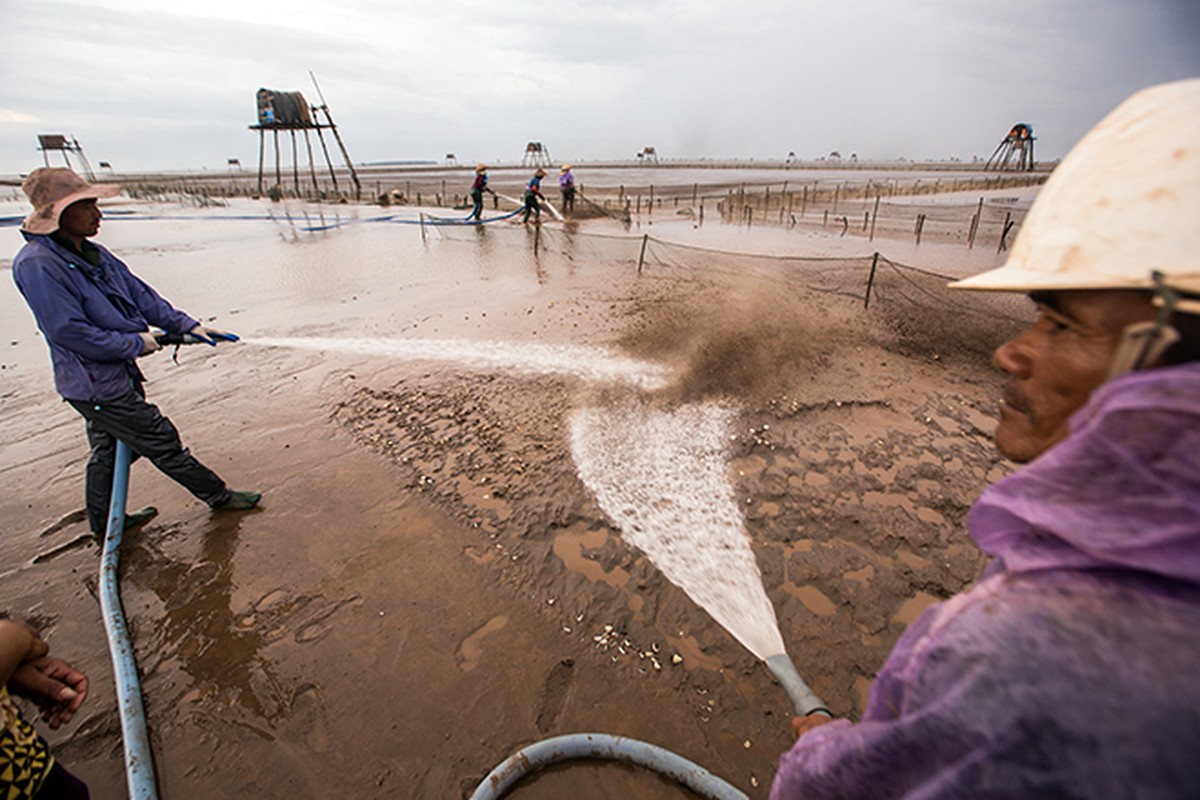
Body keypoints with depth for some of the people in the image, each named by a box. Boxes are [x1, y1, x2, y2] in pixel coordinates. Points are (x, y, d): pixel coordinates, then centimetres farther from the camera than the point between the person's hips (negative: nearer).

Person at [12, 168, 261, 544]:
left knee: (109, 449, 20)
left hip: (114, 376, 9)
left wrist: (187, 325, 4)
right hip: (97, 385, -9)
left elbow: (139, 294, 10)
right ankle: (218, 495, 16)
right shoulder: (36, 265, -21)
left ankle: (105, 523, 37)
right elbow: (68, 332, -23)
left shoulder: (92, 254, 6)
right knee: (162, 442, 1)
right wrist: (135, 343, -16)